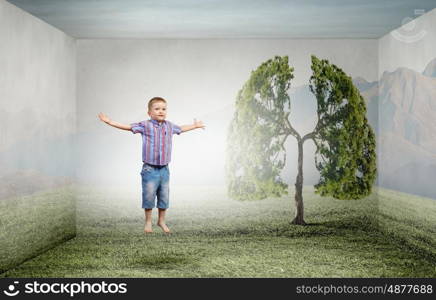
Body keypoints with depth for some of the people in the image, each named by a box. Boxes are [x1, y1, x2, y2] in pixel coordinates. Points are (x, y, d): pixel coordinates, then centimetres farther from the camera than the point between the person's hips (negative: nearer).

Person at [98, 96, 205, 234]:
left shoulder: (169, 126, 9)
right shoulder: (145, 125, -7)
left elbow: (181, 129, 28)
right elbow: (128, 126, -10)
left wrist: (195, 126, 43)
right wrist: (109, 121, -17)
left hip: (164, 169, 4)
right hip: (150, 169, -4)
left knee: (164, 197, 10)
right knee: (149, 196, 1)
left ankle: (161, 221, 27)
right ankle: (148, 222, 19)